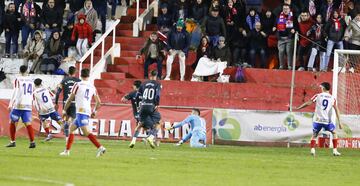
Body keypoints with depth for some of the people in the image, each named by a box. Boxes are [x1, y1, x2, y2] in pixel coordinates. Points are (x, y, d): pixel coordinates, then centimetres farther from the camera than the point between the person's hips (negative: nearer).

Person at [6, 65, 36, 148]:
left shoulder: (18, 79, -4)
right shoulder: (30, 80, 11)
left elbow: (15, 92, -11)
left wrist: (11, 104, -12)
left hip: (18, 105, -4)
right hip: (28, 105, 4)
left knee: (13, 122, 10)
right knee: (28, 123, -1)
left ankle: (12, 141, 10)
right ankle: (32, 141, -13)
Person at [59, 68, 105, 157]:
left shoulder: (78, 85, -1)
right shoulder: (92, 87, 13)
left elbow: (70, 99, 1)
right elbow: (98, 101, 12)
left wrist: (64, 110, 13)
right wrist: (94, 111, 29)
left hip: (81, 111, -7)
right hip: (88, 112, 7)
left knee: (85, 131, -16)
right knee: (72, 128, 18)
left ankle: (100, 147, -29)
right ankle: (67, 151, 16)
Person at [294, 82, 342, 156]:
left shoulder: (318, 96, 4)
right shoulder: (332, 98, 6)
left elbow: (308, 103, 1)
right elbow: (336, 110, 4)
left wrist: (297, 108, 11)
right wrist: (339, 122, 7)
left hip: (317, 120, 0)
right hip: (327, 121, 0)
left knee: (314, 135, 16)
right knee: (334, 133, 21)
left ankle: (312, 149, -5)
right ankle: (335, 150, 14)